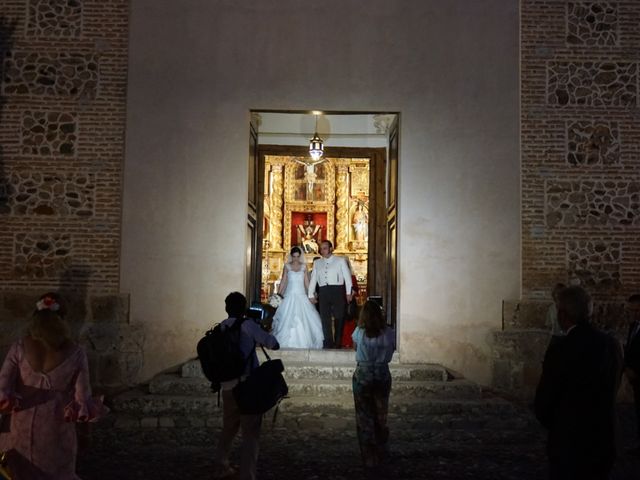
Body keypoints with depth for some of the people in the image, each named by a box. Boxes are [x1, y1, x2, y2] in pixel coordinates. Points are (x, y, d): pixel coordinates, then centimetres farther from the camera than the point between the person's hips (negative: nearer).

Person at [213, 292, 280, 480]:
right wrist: (263, 330, 12)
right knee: (250, 434, -2)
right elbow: (274, 344, -7)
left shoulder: (220, 328, 8)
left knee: (228, 429, 23)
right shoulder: (248, 325, -8)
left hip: (228, 387, 6)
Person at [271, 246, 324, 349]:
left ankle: (303, 342, 1)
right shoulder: (287, 266, 5)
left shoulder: (304, 266, 7)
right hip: (290, 296, -1)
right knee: (288, 319, -5)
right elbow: (283, 282, 6)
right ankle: (289, 342, 0)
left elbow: (307, 282, 7)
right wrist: (278, 295, 0)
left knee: (303, 319, -6)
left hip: (301, 296, 1)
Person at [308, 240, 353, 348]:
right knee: (325, 318, -2)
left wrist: (348, 292, -4)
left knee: (339, 318, 0)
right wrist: (311, 294, 8)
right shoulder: (317, 263, 17)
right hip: (323, 292, 3)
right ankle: (328, 343, 2)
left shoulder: (340, 260, 8)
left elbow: (347, 277, 4)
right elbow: (313, 279, 15)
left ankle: (337, 344, 9)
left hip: (338, 291, -3)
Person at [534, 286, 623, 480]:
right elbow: (613, 389, 7)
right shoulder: (612, 345, -2)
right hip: (604, 442, 6)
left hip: (569, 444, -6)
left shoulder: (560, 349, -20)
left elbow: (543, 402, -12)